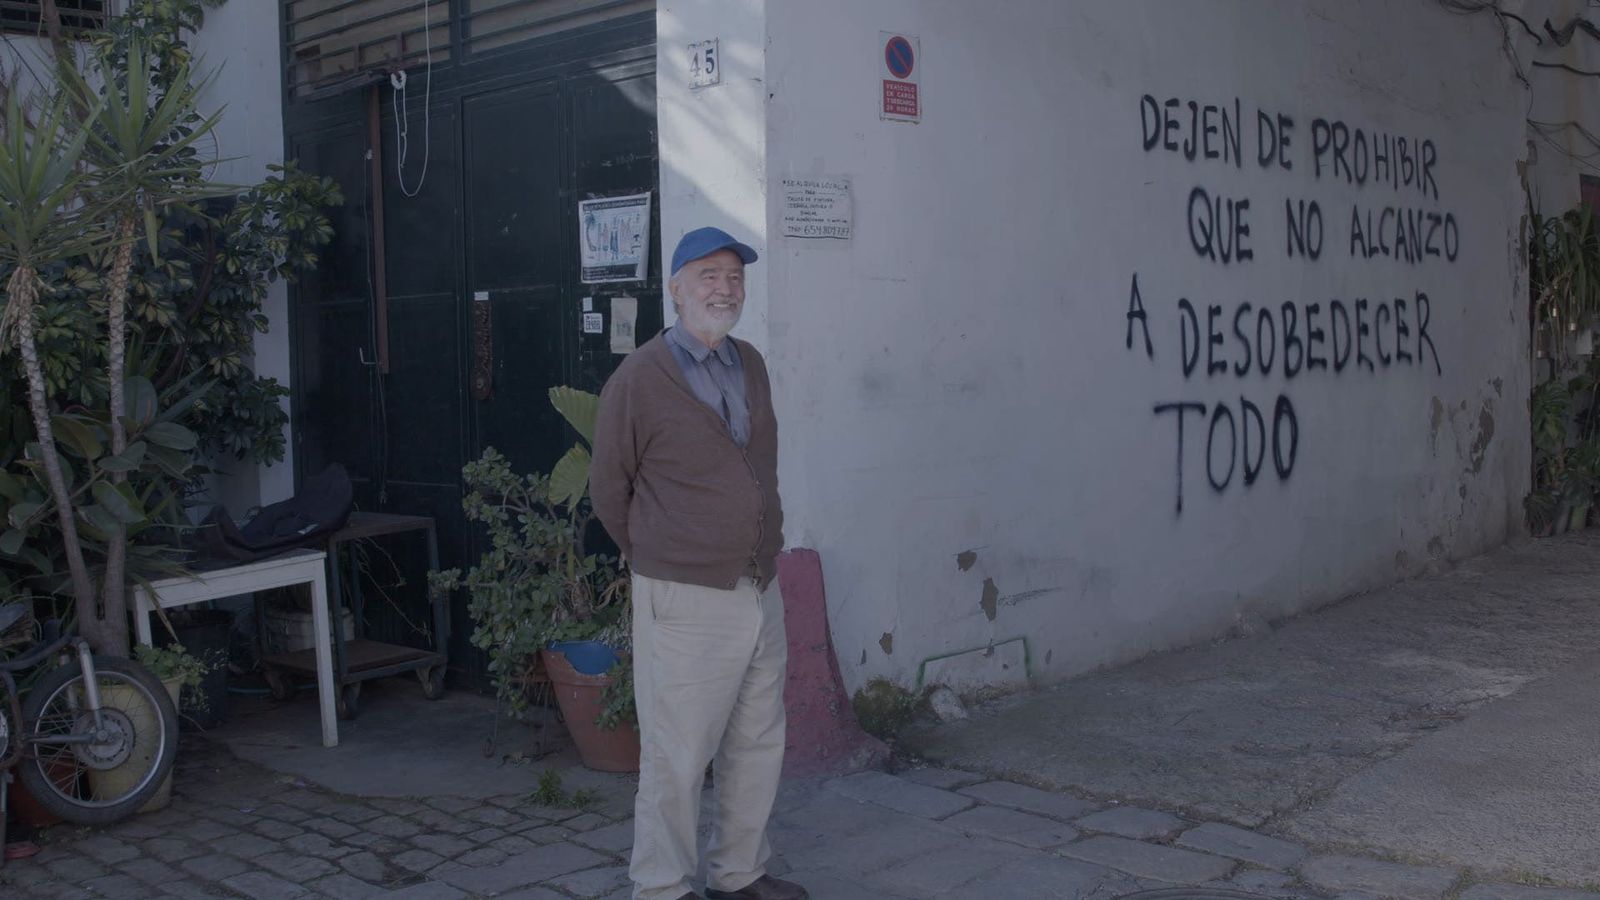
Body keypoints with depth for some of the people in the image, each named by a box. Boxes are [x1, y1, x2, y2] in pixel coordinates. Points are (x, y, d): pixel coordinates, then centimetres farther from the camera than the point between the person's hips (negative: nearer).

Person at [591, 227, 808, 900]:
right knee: (677, 755, 0)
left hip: (762, 593, 7)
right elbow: (609, 489, -1)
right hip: (685, 601, -7)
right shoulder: (638, 379, -10)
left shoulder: (752, 366, 9)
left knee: (758, 745, 15)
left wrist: (762, 555, 15)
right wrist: (655, 559, 8)